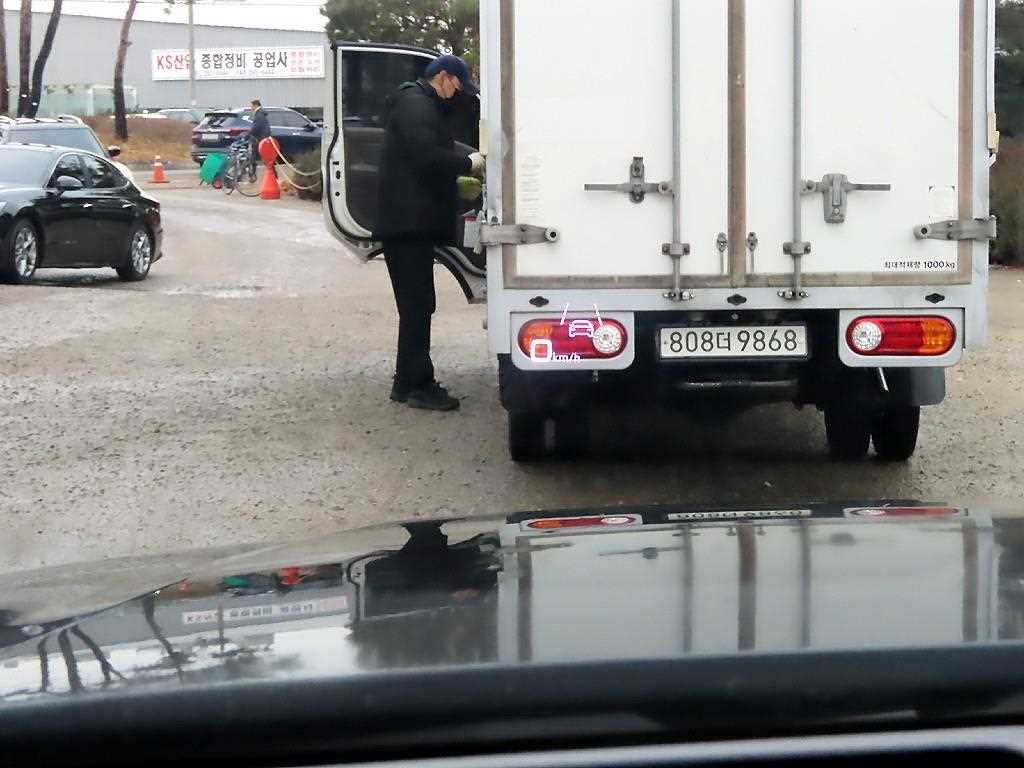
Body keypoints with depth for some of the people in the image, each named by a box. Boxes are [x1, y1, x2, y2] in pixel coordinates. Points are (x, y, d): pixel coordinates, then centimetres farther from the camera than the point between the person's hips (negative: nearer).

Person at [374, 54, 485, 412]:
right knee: (418, 305, -8)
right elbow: (426, 155, -24)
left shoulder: (426, 106, 23)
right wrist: (468, 163, -13)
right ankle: (418, 386, -6)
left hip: (412, 223, 11)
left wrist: (468, 162, 9)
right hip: (407, 221, -11)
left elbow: (438, 150, 25)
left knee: (417, 305, 14)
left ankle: (407, 382, 19)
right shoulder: (414, 104, -12)